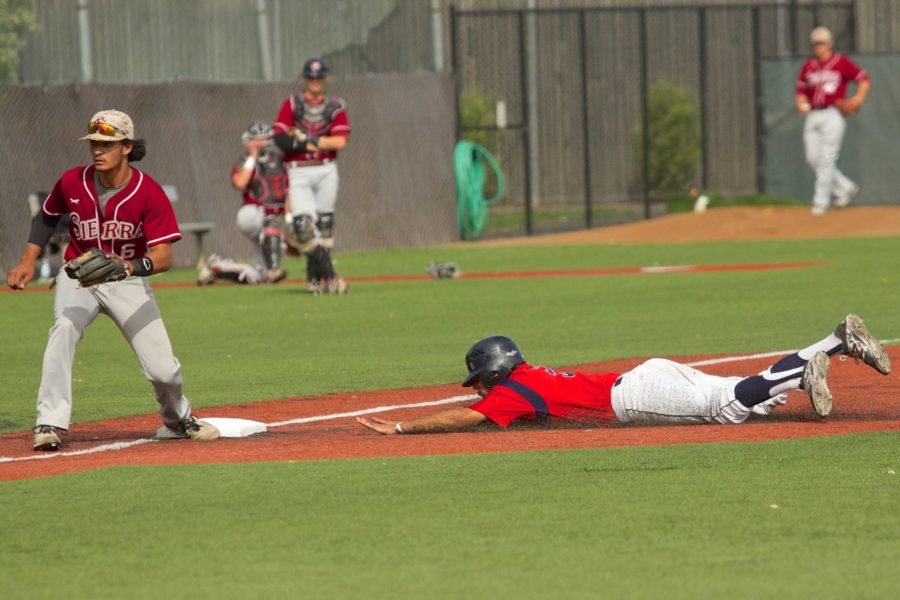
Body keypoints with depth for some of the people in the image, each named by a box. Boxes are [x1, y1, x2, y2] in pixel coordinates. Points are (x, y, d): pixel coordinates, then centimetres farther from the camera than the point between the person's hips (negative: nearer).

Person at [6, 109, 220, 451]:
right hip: (78, 277, 1)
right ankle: (50, 424, -33)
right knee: (65, 327, -33)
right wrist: (28, 260, 3)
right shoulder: (72, 183, -11)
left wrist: (131, 267, -42)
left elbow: (164, 256, -23)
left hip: (128, 282, -1)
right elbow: (47, 217, 12)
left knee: (163, 370, -6)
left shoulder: (149, 192, -18)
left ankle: (179, 419, 31)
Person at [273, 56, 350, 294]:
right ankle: (328, 274, -11)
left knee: (324, 223, 1)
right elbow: (280, 139, -7)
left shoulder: (336, 107, 7)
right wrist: (315, 145, -10)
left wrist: (305, 139, -8)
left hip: (326, 171, 1)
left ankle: (315, 275, 12)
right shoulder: (292, 105, 6)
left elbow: (340, 141, -7)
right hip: (299, 173, -1)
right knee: (302, 223, -16)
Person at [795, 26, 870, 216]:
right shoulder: (808, 66, 12)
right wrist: (801, 104, -3)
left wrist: (858, 99, -13)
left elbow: (864, 79, 2)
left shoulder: (842, 63, -2)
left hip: (832, 116, -6)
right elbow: (801, 90, 18)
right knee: (813, 158, 3)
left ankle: (821, 202, -4)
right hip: (812, 116, 6)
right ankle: (845, 188, 20)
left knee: (827, 158, -9)